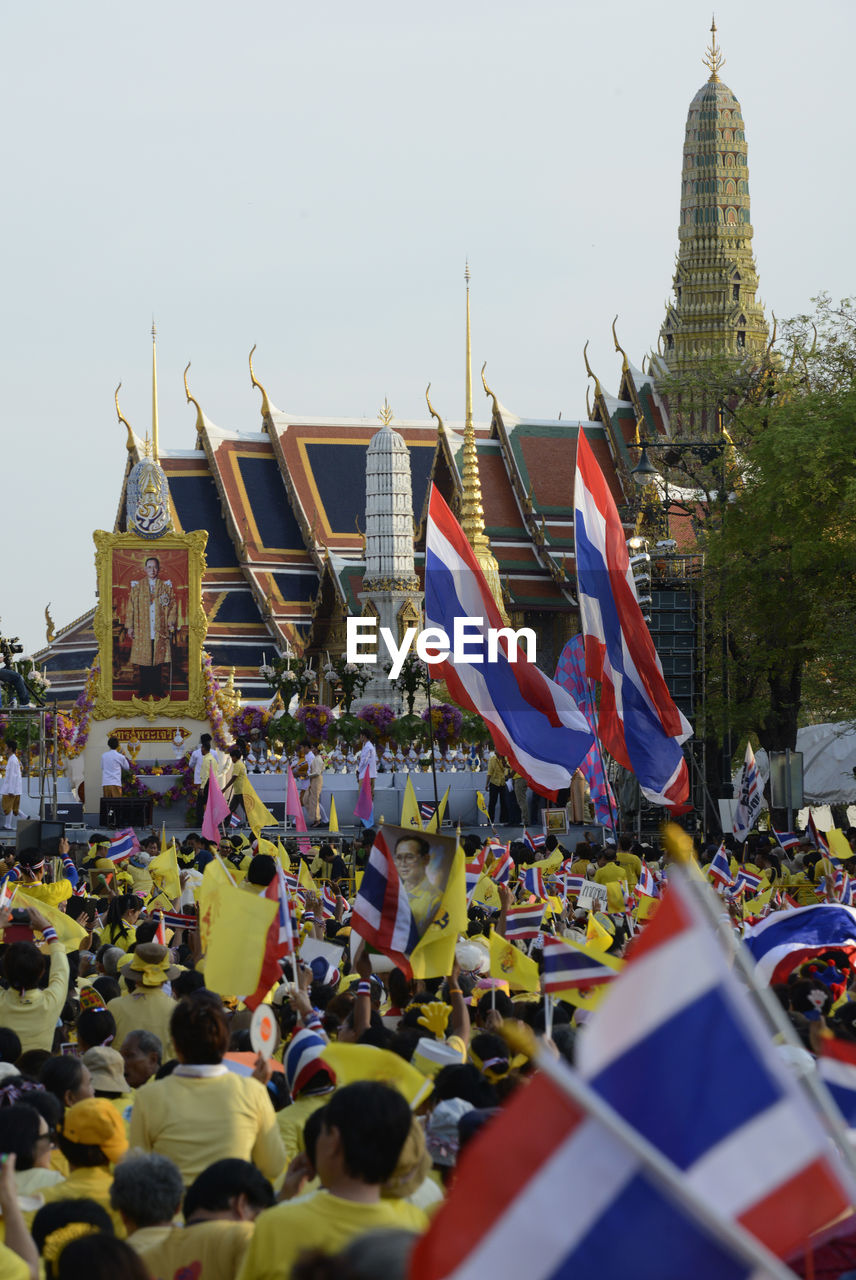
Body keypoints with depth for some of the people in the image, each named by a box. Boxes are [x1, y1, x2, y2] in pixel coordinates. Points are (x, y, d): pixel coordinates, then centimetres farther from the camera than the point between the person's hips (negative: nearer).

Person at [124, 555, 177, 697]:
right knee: (144, 660, 0)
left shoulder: (166, 585, 7)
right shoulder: (137, 586, 6)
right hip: (142, 630, 0)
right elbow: (130, 606, 5)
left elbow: (173, 605, 7)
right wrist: (130, 626, -1)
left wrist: (171, 622, -6)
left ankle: (157, 688, 9)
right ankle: (144, 690, 7)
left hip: (160, 631, 0)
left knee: (158, 659, 2)